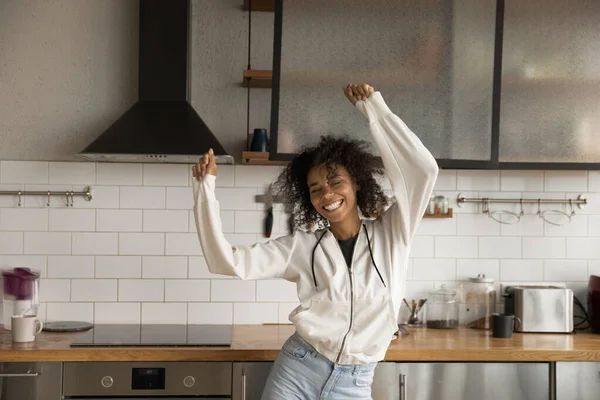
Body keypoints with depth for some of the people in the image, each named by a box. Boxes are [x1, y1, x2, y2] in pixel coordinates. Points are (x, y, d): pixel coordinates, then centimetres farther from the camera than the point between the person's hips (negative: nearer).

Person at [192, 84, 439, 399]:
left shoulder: (391, 233, -1)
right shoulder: (301, 246, 0)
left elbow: (424, 169, -12)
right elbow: (226, 261, -8)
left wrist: (373, 106, -8)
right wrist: (206, 185, -11)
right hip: (296, 372, 0)